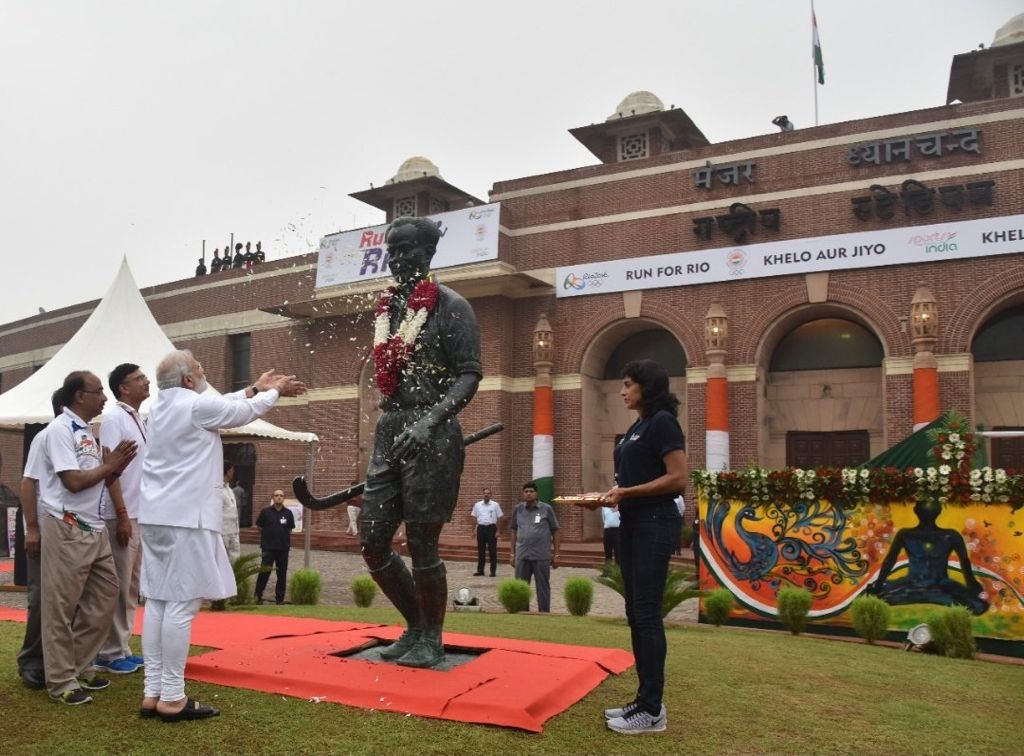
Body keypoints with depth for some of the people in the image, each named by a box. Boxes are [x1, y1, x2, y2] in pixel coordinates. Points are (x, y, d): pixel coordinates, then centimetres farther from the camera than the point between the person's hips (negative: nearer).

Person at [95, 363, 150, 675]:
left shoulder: (141, 421, 14)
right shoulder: (114, 420, -10)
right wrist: (121, 516, -19)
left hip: (141, 515, 8)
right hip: (122, 516, -8)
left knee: (132, 586, 13)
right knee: (118, 587, -1)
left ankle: (122, 648, 22)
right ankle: (110, 653, 9)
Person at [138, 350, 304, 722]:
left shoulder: (160, 407, 15)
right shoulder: (196, 404, -11)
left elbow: (222, 405, 25)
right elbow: (245, 412, 4)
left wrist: (256, 388, 32)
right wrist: (275, 392, 21)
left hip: (156, 514, 9)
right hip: (186, 515, -9)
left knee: (158, 601, 8)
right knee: (182, 605, -6)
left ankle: (152, 692, 12)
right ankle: (172, 698, -3)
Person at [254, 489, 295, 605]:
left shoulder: (288, 513, 2)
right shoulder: (266, 512, -2)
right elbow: (259, 526, 8)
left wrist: (283, 536, 7)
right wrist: (268, 535, 9)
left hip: (283, 547, 2)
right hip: (268, 547, -2)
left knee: (282, 573, 6)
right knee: (264, 572, -2)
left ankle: (280, 597, 14)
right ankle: (258, 595, 10)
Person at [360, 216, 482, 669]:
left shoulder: (450, 307, -6)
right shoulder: (386, 308, 15)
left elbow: (470, 374, -13)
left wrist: (430, 421, -25)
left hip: (431, 435, -7)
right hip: (389, 432, 7)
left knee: (421, 545, -1)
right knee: (372, 542, 7)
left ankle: (432, 640, 19)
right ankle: (415, 626, 27)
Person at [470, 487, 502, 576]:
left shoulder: (495, 505, 2)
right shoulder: (477, 505, 9)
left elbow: (499, 518, 1)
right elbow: (473, 517, 11)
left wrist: (498, 531, -6)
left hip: (491, 528, -3)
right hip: (481, 528, 3)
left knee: (492, 550, 0)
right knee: (480, 550, 8)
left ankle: (493, 571, 6)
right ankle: (480, 570, 16)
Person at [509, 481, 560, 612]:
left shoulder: (546, 509, -2)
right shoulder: (518, 509, 7)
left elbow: (555, 532, 2)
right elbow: (514, 532, 14)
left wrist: (556, 555, -1)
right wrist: (512, 554, 12)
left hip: (541, 556, -3)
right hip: (522, 556, 3)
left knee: (543, 588, 5)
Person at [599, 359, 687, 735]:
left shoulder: (661, 422, -10)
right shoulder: (636, 428, 17)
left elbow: (677, 479, -18)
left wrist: (626, 492, -18)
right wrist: (613, 495, 5)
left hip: (654, 525, -10)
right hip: (632, 524, 10)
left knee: (647, 612, -7)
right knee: (636, 613, 11)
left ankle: (652, 710, 0)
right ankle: (645, 700, 19)